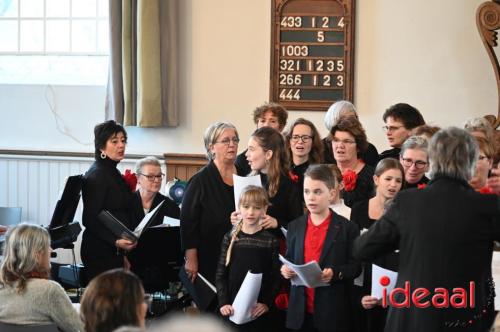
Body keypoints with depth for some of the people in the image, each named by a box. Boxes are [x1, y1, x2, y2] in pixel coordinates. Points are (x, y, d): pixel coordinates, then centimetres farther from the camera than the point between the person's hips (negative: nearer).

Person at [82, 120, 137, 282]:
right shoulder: (96, 175, -11)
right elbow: (90, 220, -17)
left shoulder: (112, 172, 16)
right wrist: (116, 242, -28)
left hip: (115, 252, 9)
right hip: (100, 252, -9)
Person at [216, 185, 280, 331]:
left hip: (258, 310, -1)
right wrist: (223, 302, -9)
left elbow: (275, 277, -1)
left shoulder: (271, 241, 0)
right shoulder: (230, 238, 2)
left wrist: (266, 303, -11)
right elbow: (221, 275, 1)